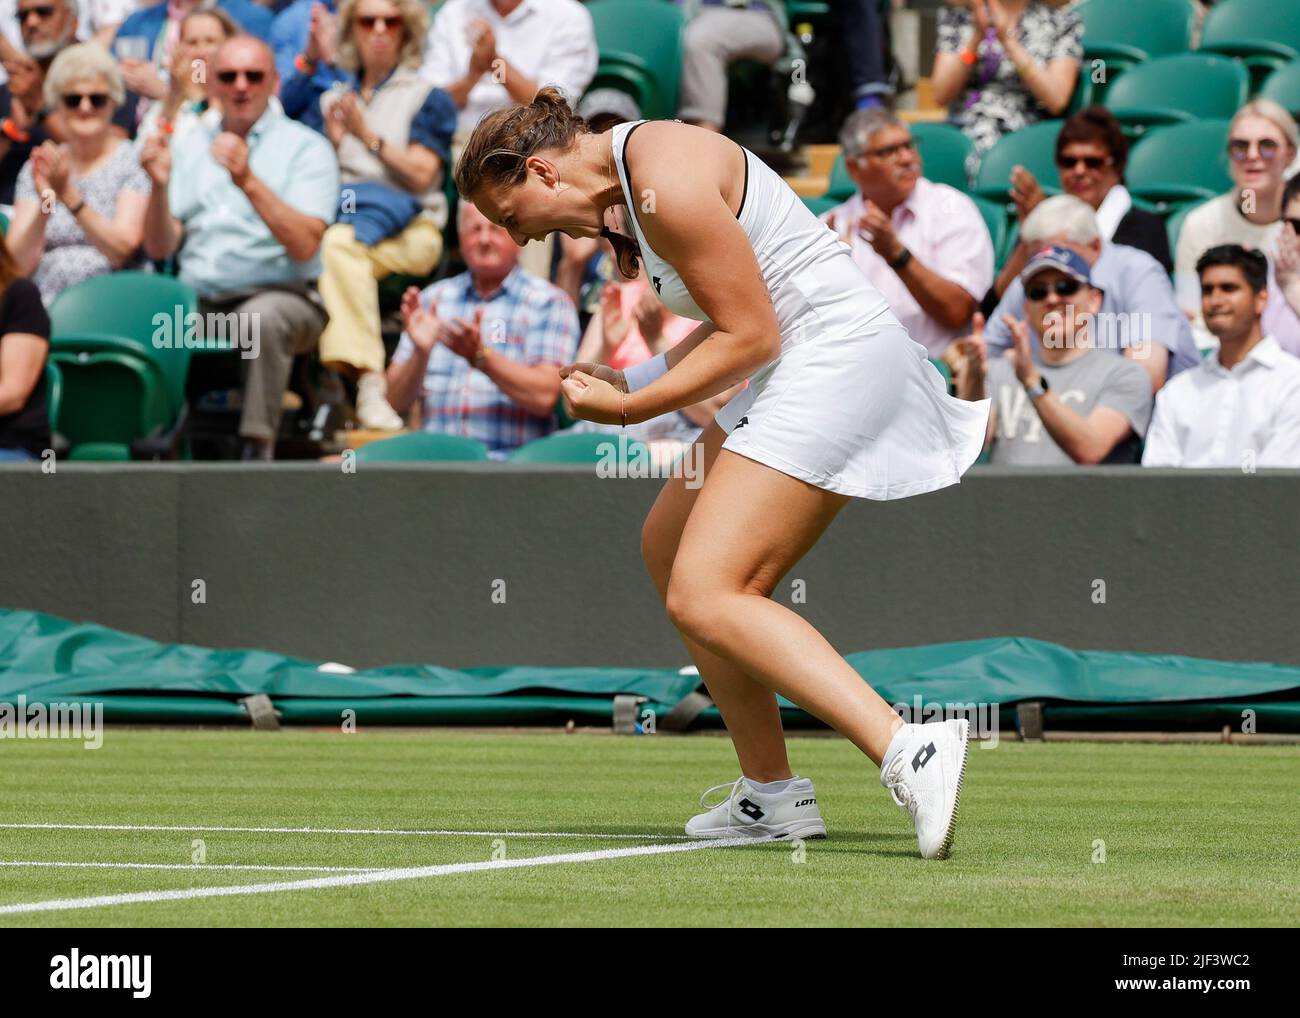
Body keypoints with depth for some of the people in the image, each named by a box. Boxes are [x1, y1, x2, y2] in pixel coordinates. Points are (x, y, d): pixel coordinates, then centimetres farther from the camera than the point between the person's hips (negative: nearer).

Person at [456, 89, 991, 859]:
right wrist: (633, 381, 11)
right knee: (669, 548, 20)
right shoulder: (626, 181, 15)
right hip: (803, 370, 11)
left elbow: (751, 335, -17)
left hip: (837, 357, -11)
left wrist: (633, 408, -12)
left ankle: (909, 752, -32)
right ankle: (773, 795, 22)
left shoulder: (668, 185, -17)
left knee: (705, 597, -18)